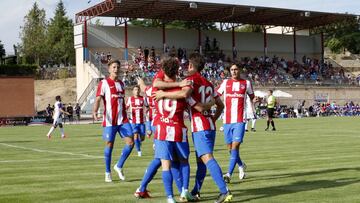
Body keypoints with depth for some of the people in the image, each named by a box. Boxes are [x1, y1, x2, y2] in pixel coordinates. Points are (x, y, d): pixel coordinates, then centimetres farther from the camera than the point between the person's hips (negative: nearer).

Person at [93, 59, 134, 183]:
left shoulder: (121, 84, 16)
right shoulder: (104, 83, -3)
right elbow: (98, 99, -13)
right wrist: (95, 111, -31)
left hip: (122, 119, 5)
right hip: (109, 120, -5)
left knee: (130, 142, -4)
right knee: (109, 144, 1)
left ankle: (119, 166, 14)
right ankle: (107, 173, 14)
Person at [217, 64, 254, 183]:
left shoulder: (246, 83, 6)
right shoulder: (225, 82, 9)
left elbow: (252, 97, 18)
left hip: (240, 121, -3)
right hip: (227, 120, 3)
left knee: (235, 145, -14)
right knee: (230, 147, 10)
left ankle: (229, 174, -16)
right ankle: (241, 166, 36)